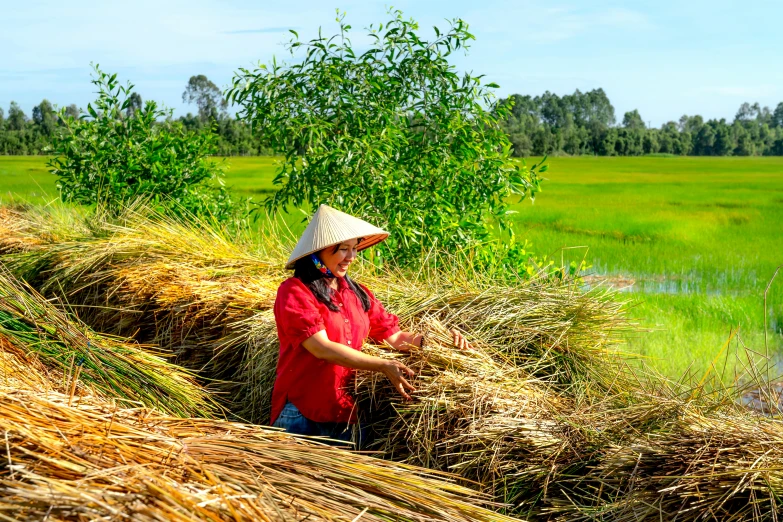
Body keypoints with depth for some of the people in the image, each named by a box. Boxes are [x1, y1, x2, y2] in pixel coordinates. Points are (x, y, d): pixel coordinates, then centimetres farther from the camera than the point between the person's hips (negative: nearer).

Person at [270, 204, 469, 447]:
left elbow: (394, 337, 11)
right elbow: (322, 348, -20)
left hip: (347, 415, 6)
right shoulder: (294, 292, -10)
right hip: (301, 415, -6)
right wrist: (383, 366, -26)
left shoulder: (358, 294, 10)